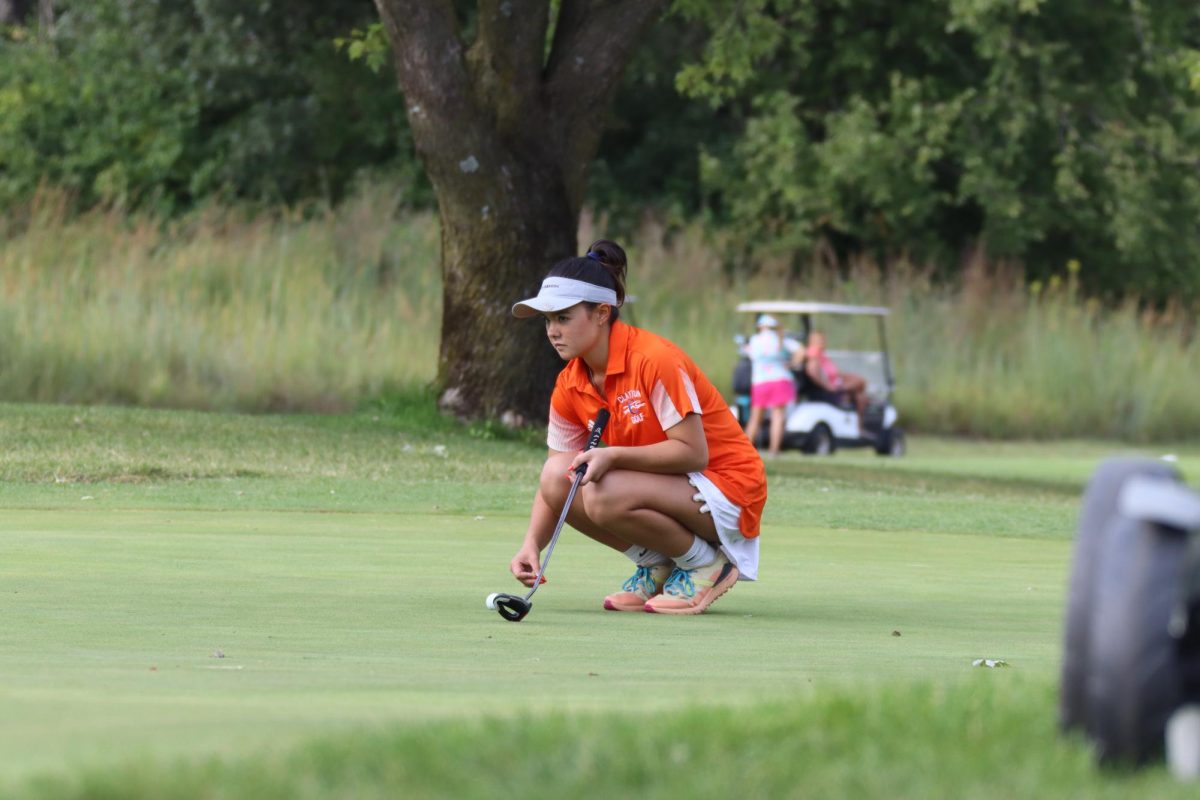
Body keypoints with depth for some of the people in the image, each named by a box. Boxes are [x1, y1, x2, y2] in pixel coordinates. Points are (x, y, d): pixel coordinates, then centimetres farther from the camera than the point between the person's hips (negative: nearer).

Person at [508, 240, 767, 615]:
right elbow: (554, 481, 1)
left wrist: (614, 455, -31)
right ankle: (657, 567, 4)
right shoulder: (570, 386, 0)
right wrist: (531, 544, -16)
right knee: (557, 476, -13)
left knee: (604, 495, -31)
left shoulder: (654, 359, -22)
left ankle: (707, 565, -7)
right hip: (669, 487, 8)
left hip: (728, 487, -8)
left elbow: (693, 453, -24)